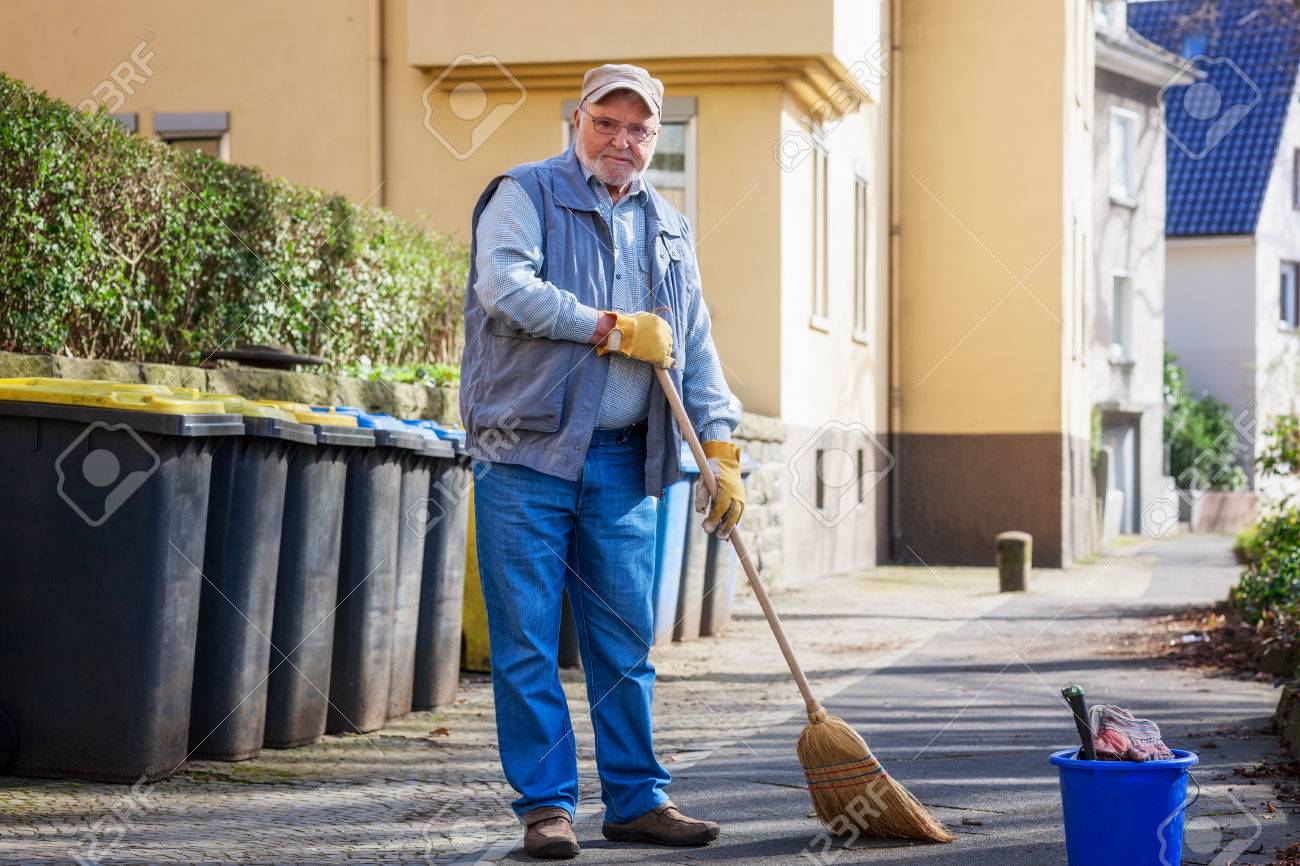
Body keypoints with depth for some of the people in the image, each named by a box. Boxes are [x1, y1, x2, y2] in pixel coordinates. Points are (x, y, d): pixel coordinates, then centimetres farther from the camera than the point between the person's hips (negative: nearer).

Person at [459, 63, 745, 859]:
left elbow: (696, 350, 17)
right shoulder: (525, 194, 1)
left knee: (627, 639, 7)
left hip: (622, 464, 5)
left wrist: (722, 451, 7)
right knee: (528, 642, -2)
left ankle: (636, 799, 16)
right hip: (527, 453, -5)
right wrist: (614, 329, -12)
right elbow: (505, 286, -17)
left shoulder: (668, 228, 18)